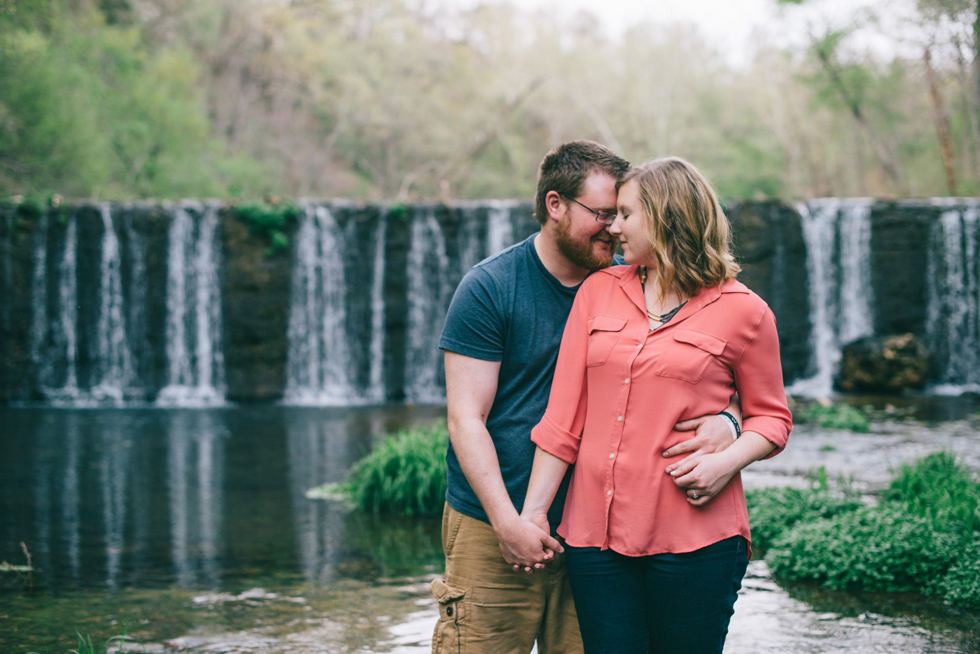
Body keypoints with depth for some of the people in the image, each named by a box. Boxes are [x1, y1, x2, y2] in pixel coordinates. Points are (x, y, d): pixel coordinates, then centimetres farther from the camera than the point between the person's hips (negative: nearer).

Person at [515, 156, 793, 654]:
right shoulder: (598, 291, 10)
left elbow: (771, 417, 9)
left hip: (694, 536, -3)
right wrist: (533, 512, 3)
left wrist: (727, 461, -12)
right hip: (595, 531, 3)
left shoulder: (742, 311, 0)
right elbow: (564, 413, 8)